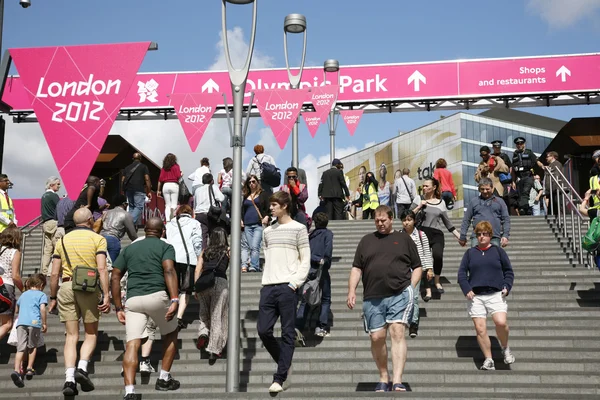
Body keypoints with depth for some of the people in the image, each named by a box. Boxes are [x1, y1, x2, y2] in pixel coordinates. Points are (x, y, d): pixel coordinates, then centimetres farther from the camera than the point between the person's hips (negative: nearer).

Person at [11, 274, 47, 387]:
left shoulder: (23, 294, 26)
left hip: (21, 322, 3)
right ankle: (29, 369, 15)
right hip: (34, 322, -3)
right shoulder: (41, 295, 9)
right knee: (32, 346, 17)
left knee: (20, 348, -5)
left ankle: (16, 370, -23)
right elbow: (42, 308, -6)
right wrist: (44, 323, 0)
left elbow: (17, 309, 40)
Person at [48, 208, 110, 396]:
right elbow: (102, 269, -9)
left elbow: (55, 273, 10)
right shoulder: (97, 239, 3)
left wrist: (52, 298, 18)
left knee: (71, 336, 5)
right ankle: (82, 368, -11)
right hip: (89, 288, -3)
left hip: (66, 288, 3)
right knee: (91, 334, 11)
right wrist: (106, 295, -13)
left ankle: (69, 378, -7)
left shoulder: (63, 240, 14)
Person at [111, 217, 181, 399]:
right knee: (170, 334, 22)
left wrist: (118, 308, 16)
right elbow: (169, 270, -10)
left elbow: (115, 278, 14)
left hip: (132, 299, 3)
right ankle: (164, 379, 23)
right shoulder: (165, 247, 9)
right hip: (157, 296, -3)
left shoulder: (129, 249, 21)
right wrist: (175, 300, -19)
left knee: (132, 344, -4)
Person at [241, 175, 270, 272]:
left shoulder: (263, 194, 9)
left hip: (259, 224, -5)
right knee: (251, 247, 1)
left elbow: (268, 208, 4)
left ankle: (253, 266, -24)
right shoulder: (246, 196, 22)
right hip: (247, 225, 5)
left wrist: (266, 217, -12)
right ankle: (257, 267, 5)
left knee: (255, 246, -18)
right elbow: (242, 209, 26)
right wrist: (241, 219, 11)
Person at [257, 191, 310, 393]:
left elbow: (305, 260, -2)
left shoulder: (298, 228, 2)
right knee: (263, 331, 0)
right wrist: (265, 281, 7)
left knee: (287, 334, -2)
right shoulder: (268, 231, 17)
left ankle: (279, 378, -1)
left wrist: (294, 283, -12)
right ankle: (285, 365, 20)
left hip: (287, 287, -5)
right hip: (268, 287, 6)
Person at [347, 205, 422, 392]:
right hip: (373, 298, 3)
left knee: (397, 332, -14)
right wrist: (352, 291, 4)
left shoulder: (404, 239, 12)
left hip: (400, 294, -3)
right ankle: (383, 378, 19)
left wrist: (411, 287, -2)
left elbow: (417, 267, 12)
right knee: (377, 337, 2)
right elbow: (356, 268, 15)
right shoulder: (366, 241, 18)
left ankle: (397, 381, -18)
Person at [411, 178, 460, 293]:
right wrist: (419, 206, -10)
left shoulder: (441, 203, 12)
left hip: (437, 234, 1)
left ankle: (437, 281, 1)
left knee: (438, 256, -23)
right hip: (423, 233, -1)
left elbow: (447, 222, 17)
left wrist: (459, 236, 13)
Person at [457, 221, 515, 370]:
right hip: (475, 296, 2)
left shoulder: (498, 251, 10)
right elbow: (462, 273, 11)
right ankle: (488, 360, 5)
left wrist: (506, 286, -2)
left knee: (501, 322, -21)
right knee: (480, 329, -5)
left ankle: (505, 348, 6)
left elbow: (509, 271, 14)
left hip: (495, 294, -2)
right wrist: (466, 289, -3)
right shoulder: (470, 253, 13)